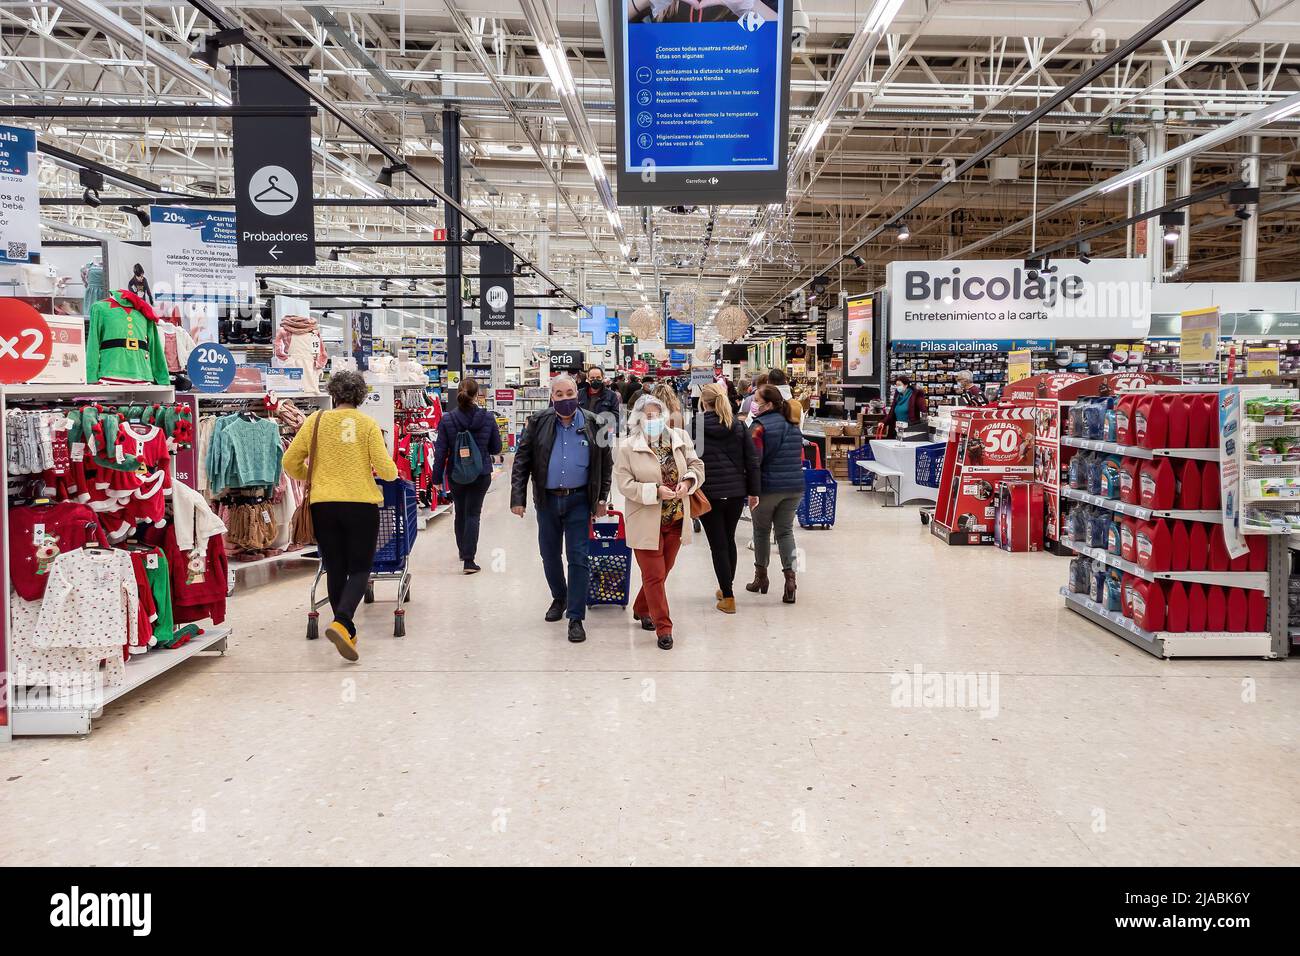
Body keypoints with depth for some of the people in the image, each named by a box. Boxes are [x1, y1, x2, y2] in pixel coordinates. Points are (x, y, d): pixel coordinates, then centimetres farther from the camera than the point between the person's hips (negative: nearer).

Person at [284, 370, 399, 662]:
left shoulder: (316, 420, 4)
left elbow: (290, 463, 6)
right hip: (361, 504, -2)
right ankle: (341, 623, -18)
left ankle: (348, 632, 20)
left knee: (335, 570, 14)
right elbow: (386, 470, -6)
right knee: (359, 569, 5)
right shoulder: (368, 424, -2)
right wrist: (391, 473, 17)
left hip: (323, 504, 2)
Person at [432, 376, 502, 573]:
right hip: (481, 475, -1)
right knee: (473, 514, 3)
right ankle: (468, 560, -6)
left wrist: (437, 478, 2)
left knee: (460, 513, 20)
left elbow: (441, 452, -7)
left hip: (456, 475, 1)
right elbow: (496, 448, -1)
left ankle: (463, 551, 39)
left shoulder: (446, 420, -10)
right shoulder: (488, 418, -9)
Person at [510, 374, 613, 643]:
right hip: (547, 500, 2)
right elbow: (521, 461, 0)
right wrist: (518, 498, -7)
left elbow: (606, 463, 9)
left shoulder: (592, 424, 0)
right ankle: (559, 598, 39)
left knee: (578, 558, -3)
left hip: (579, 500, -1)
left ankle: (576, 618, 3)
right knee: (550, 555, 14)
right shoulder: (538, 422, -1)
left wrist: (602, 498, 6)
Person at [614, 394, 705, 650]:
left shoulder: (680, 439, 3)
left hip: (675, 520, 5)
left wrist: (688, 482, -11)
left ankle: (641, 610, 41)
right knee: (654, 576, 0)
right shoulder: (628, 448, -10)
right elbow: (625, 485, -13)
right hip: (646, 523, -5)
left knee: (662, 571, 18)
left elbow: (697, 466, 10)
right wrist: (656, 492, -23)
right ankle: (663, 628, 10)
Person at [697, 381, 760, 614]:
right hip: (736, 491, 4)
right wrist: (754, 490, 8)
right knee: (729, 540, 20)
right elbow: (752, 459, 2)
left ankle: (728, 598, 2)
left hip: (709, 492, -4)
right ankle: (726, 588, 33)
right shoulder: (738, 425, 3)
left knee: (718, 544, 3)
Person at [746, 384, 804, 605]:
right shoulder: (793, 426, 9)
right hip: (795, 487, 5)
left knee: (762, 531, 13)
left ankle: (761, 576, 24)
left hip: (768, 487, -5)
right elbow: (800, 457, 17)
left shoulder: (759, 426, -13)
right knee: (785, 531, 10)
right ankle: (790, 576, -7)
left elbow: (754, 460, -17)